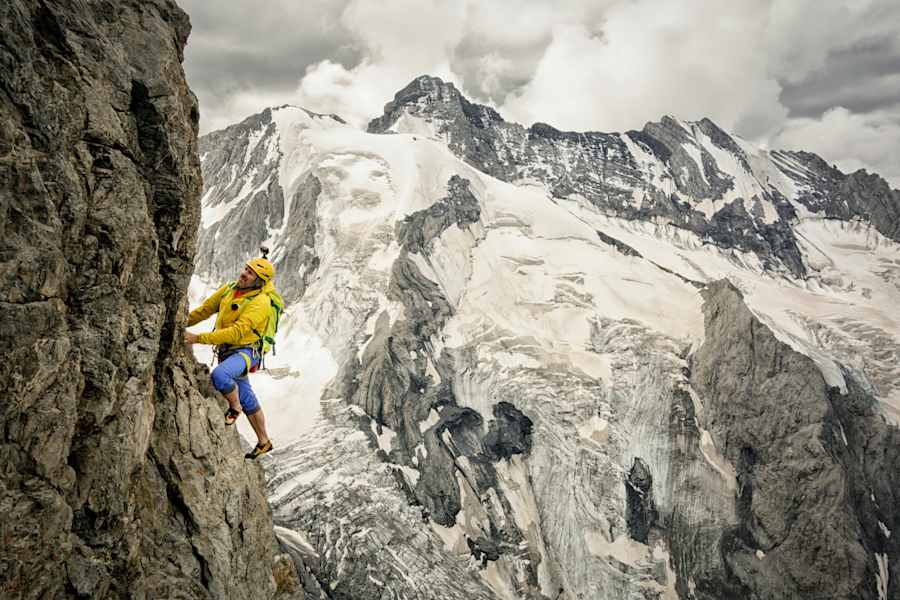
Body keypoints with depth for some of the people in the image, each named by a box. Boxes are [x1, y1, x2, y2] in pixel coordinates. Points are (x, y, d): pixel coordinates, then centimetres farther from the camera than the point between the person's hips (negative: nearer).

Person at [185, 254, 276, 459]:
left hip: (244, 352, -7)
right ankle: (263, 442, 32)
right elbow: (205, 309, 12)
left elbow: (235, 333, -30)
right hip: (226, 351, 7)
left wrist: (198, 338, -31)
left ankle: (234, 407, -5)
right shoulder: (229, 289, 2)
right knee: (248, 400, 16)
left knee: (219, 376, -35)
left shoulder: (260, 302, -22)